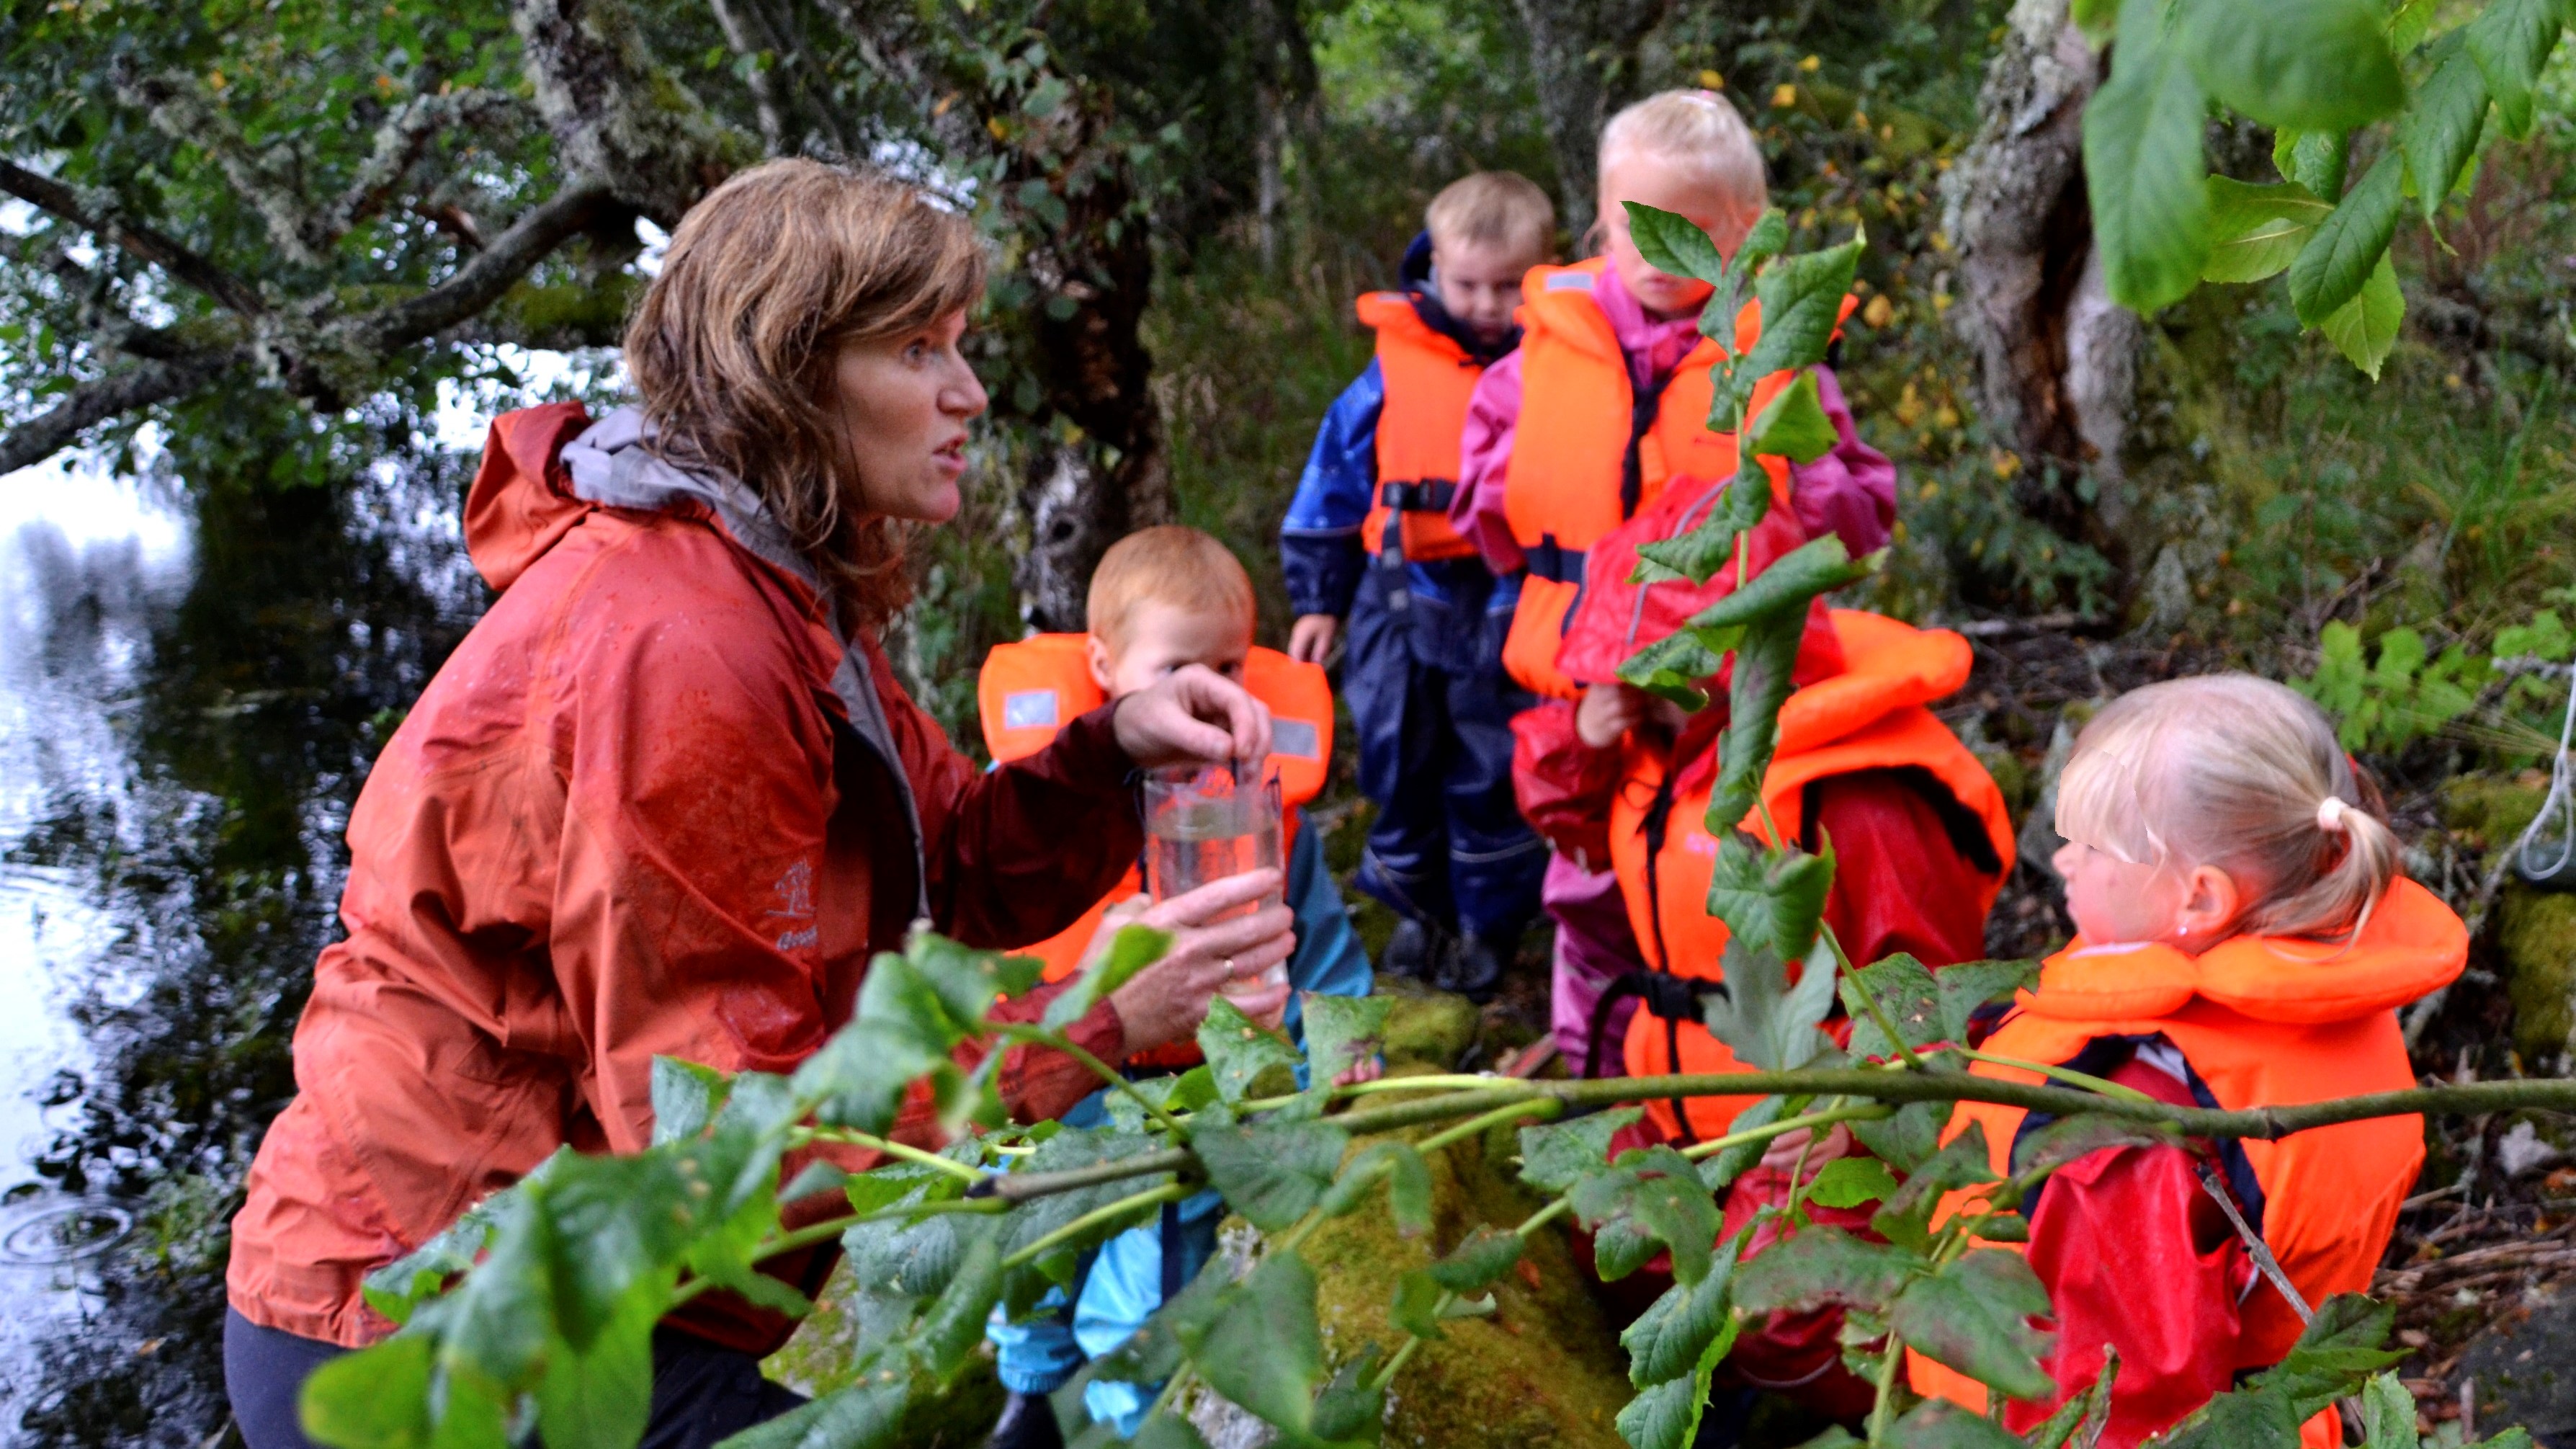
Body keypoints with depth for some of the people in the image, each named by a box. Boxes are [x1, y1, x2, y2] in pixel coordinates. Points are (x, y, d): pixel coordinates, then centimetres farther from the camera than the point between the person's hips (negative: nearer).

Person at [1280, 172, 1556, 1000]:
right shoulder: (1395, 369, 1)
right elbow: (1335, 481, 10)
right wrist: (1318, 600, 10)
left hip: (1511, 610, -2)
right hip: (1405, 603, 2)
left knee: (1492, 777, 5)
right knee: (1398, 762, 9)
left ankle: (1489, 927, 23)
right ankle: (1418, 912, 29)